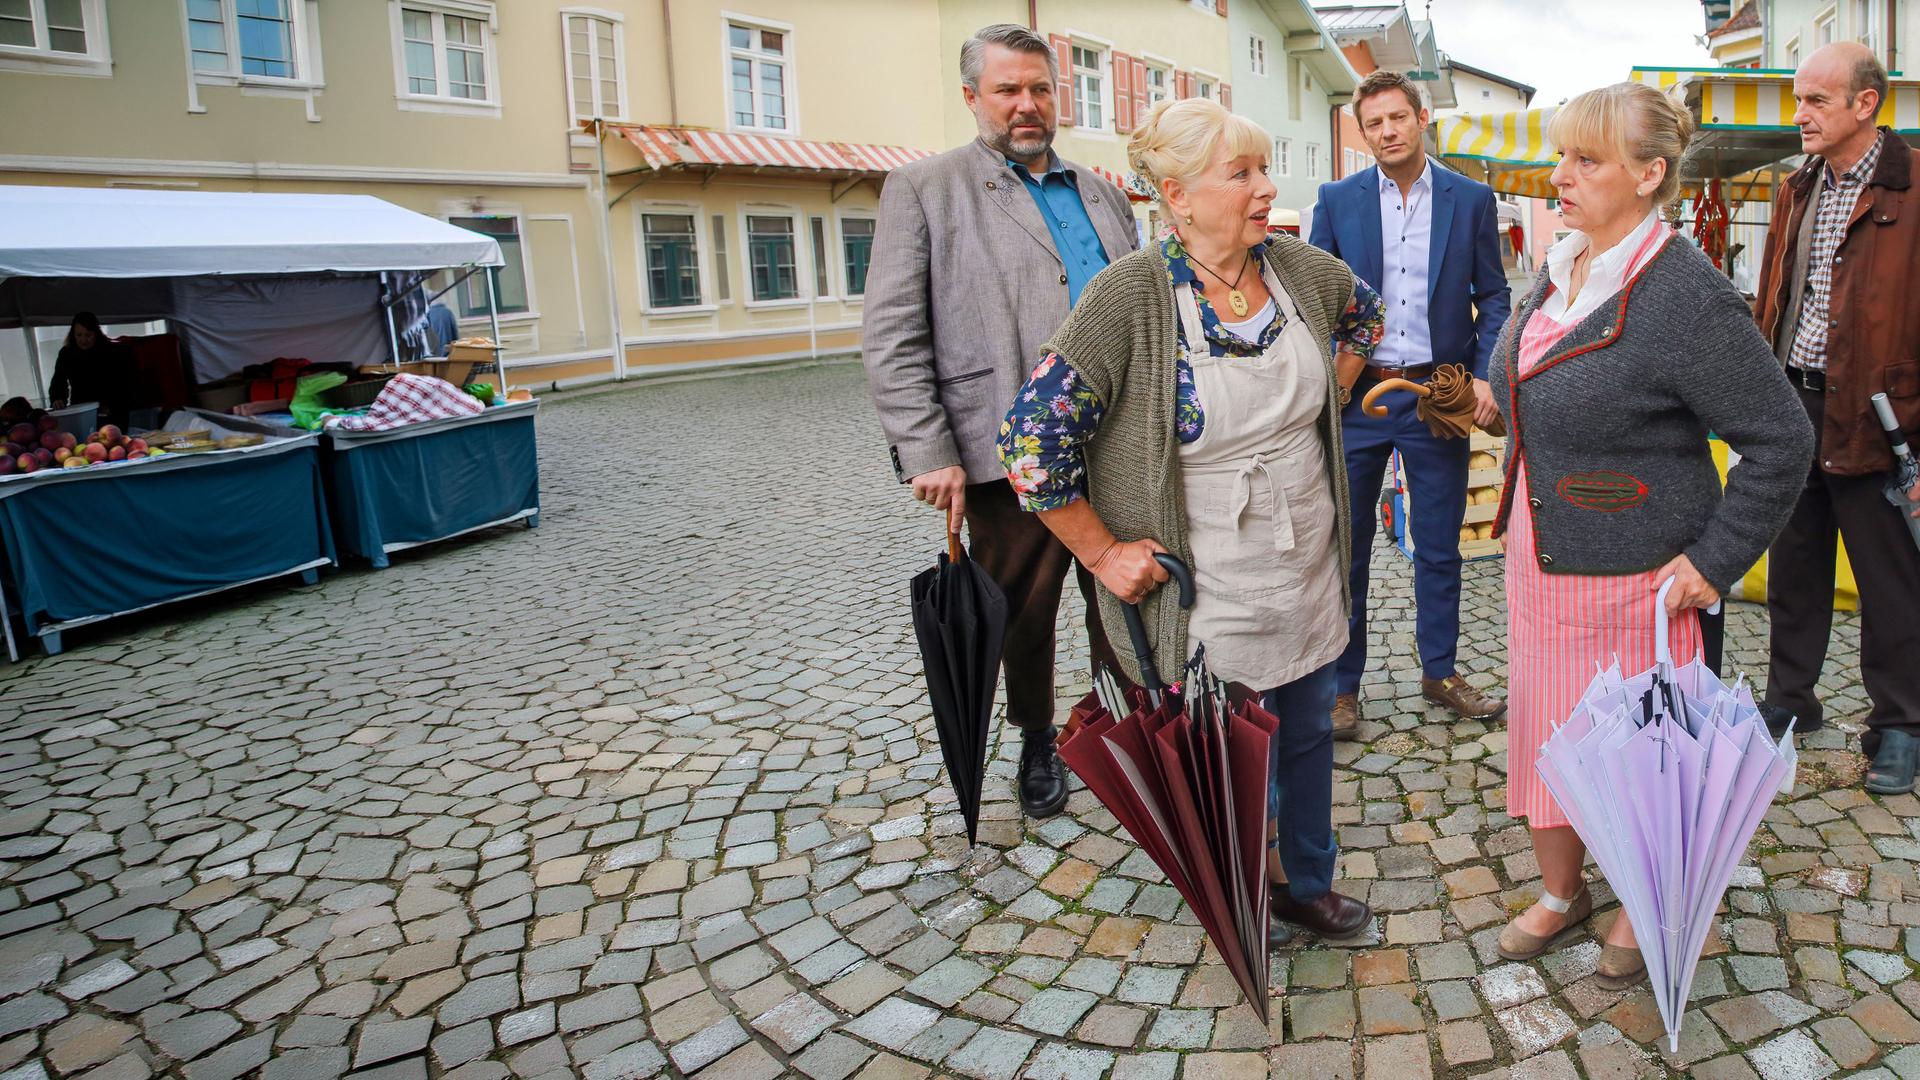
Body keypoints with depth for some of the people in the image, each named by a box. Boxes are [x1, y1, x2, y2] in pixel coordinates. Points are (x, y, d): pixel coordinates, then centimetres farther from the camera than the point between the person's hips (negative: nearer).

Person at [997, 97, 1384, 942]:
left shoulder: (1298, 268, -2)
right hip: (1207, 588, -6)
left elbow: (1365, 315, 22)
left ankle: (1308, 883, 44)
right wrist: (1103, 553, -16)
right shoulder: (1130, 295, -20)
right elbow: (1032, 434, -20)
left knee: (1309, 730, 20)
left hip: (1309, 567, 6)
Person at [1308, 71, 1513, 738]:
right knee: (1344, 546, 4)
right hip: (1354, 394, 0)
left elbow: (1493, 296, 7)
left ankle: (1440, 672, 28)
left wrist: (1486, 376, -6)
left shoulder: (1471, 199, 4)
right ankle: (1341, 683, 17)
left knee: (1439, 548, 11)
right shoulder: (1337, 201, 3)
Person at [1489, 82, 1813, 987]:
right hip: (1540, 564, 7)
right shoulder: (1562, 270, 3)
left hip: (1629, 576, -7)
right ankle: (1561, 892, 38)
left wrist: (1714, 561, -18)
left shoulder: (1687, 299, -22)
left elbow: (1782, 439, -18)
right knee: (1542, 730, 17)